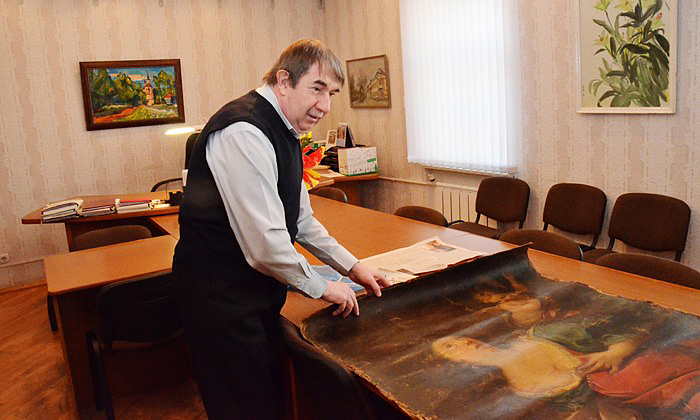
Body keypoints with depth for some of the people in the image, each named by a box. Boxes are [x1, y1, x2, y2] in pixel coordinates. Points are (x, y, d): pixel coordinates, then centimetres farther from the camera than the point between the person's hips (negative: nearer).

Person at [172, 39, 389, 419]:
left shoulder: (283, 131, 9)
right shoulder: (244, 134, -25)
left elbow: (300, 220, 16)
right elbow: (265, 243, -29)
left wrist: (351, 266, 11)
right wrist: (321, 287, -13)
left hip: (257, 287, 10)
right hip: (220, 293, -9)